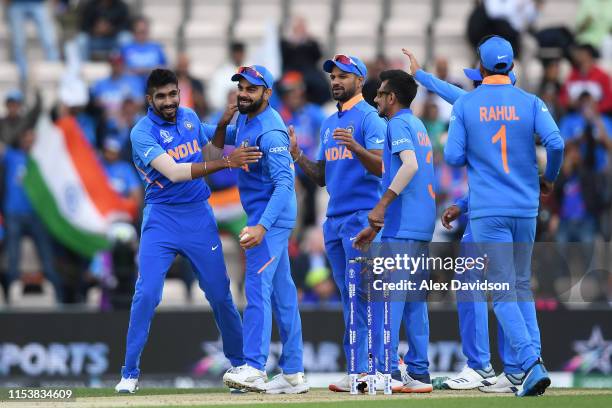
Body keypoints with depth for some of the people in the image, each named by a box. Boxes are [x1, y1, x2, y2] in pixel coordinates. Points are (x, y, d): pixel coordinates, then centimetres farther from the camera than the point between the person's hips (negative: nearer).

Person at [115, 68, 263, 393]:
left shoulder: (190, 118, 6)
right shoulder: (142, 133, -13)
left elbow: (209, 154, 18)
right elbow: (173, 172, -25)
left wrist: (222, 125, 0)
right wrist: (226, 162, -31)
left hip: (199, 216, 4)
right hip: (161, 218, -4)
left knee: (219, 292, 6)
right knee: (147, 293, -13)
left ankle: (239, 362, 20)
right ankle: (130, 373, -6)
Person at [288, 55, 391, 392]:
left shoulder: (369, 117, -5)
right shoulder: (329, 124, 20)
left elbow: (380, 167, -16)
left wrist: (355, 147, -33)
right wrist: (296, 154, 4)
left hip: (362, 216, -8)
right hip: (334, 219, 9)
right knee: (348, 298, 9)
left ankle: (366, 370, -13)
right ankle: (357, 370, 12)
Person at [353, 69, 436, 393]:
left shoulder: (398, 124, -5)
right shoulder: (418, 125, 24)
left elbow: (409, 165, -23)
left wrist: (381, 206, -26)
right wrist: (376, 225, 25)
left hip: (401, 229, -10)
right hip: (422, 225, 10)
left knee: (387, 296, -10)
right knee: (414, 300, 10)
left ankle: (386, 371, -13)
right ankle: (418, 373, 9)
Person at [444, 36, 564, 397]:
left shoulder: (465, 105, -1)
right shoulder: (530, 103, 1)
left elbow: (453, 156, -5)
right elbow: (555, 142, -12)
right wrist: (550, 178, 7)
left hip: (488, 210, -2)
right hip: (526, 208, 3)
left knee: (503, 292, -3)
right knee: (523, 286, 18)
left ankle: (531, 364, -19)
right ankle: (533, 359, 7)